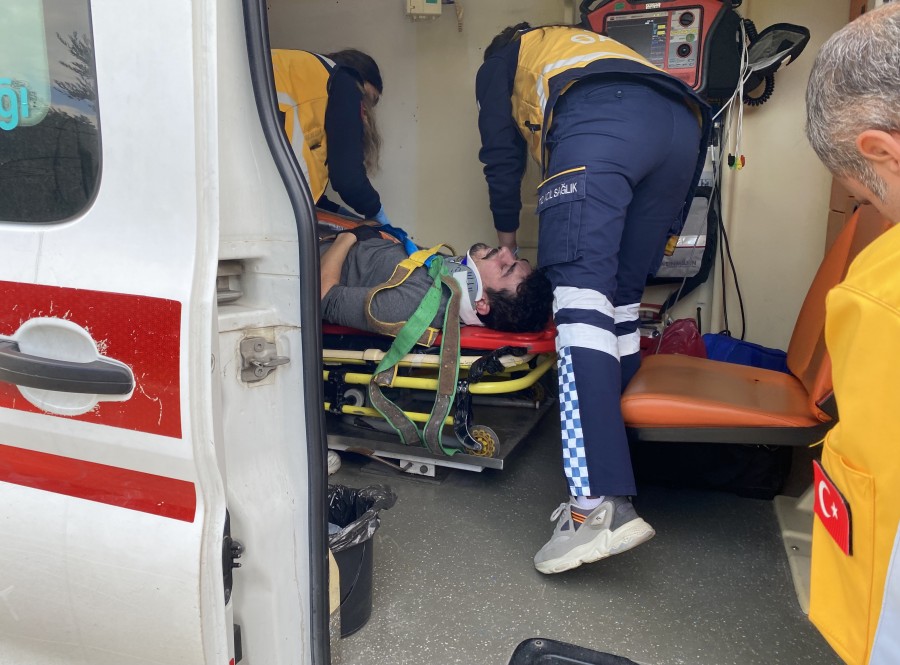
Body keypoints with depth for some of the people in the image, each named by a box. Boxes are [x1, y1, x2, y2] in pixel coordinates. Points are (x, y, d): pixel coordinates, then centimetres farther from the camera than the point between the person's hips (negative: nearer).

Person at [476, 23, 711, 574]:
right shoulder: (590, 44, 48)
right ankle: (607, 485, 9)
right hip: (684, 124, 6)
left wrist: (506, 231, 40)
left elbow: (503, 153, 26)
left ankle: (598, 503, -30)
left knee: (580, 296, -18)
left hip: (599, 124, -6)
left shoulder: (502, 60, 33)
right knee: (621, 302, 8)